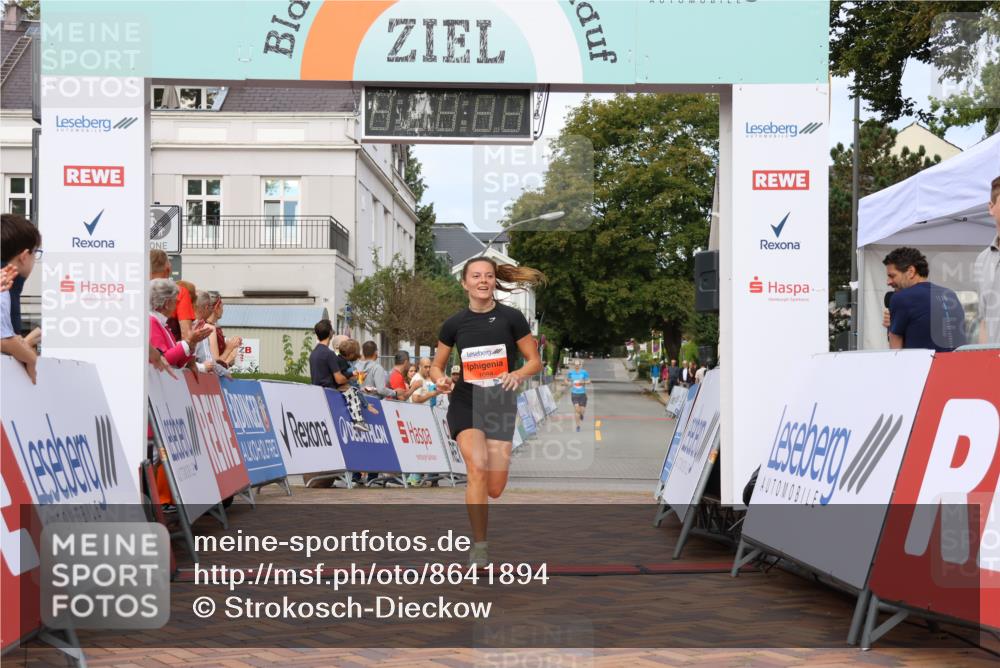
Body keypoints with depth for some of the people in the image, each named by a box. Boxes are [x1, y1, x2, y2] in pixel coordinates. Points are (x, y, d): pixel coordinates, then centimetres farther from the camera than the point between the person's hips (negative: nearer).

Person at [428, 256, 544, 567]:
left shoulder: (511, 318, -3)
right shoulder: (454, 324, 1)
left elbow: (535, 361, 1)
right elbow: (437, 366, 11)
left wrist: (519, 374, -20)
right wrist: (441, 379, -12)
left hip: (501, 404, 0)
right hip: (465, 403, 0)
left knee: (495, 489, -3)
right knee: (478, 469, -23)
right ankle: (479, 545, -10)